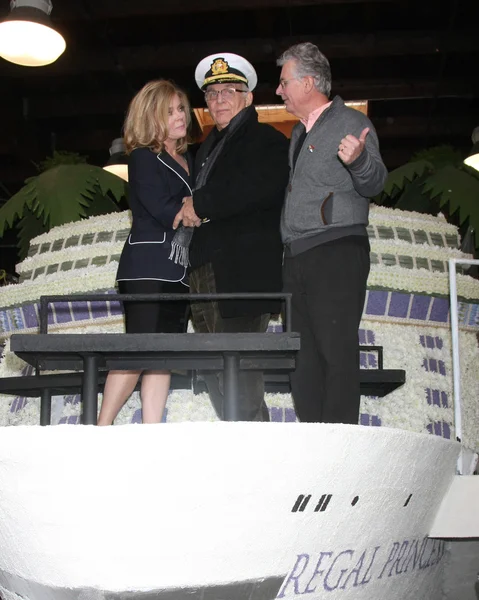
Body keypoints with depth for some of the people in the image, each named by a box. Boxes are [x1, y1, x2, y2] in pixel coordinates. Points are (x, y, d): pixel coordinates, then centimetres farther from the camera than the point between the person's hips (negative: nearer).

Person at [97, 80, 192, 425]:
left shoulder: (187, 160, 20)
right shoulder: (143, 158, -1)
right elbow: (165, 212, -13)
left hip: (179, 271, 7)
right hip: (148, 266, -7)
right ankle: (101, 430, -5)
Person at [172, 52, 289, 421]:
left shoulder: (267, 141, 1)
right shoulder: (209, 147, 27)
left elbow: (258, 188, -18)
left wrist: (201, 205, -12)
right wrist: (191, 212, 8)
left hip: (243, 275, -8)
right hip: (206, 273, 8)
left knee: (239, 373, -12)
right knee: (213, 372, 6)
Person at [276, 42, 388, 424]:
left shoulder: (352, 123, -1)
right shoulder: (300, 132, 22)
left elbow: (374, 184, -12)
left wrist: (359, 159, -34)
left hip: (337, 252, -8)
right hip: (298, 256, 8)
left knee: (337, 350, -11)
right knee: (304, 354, 6)